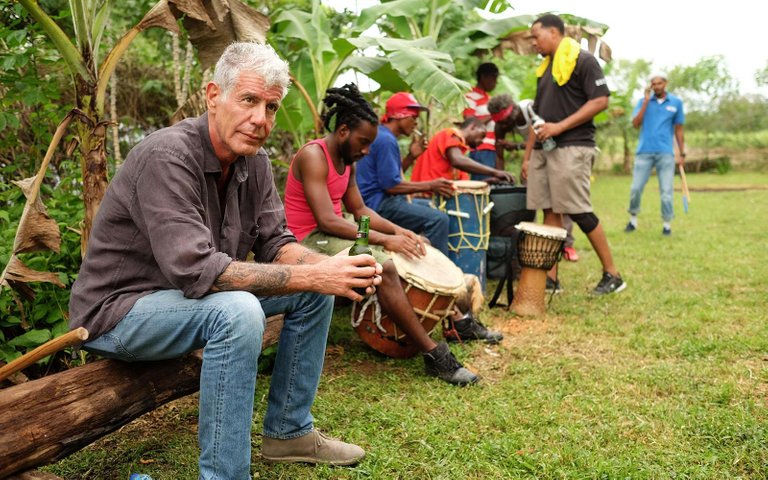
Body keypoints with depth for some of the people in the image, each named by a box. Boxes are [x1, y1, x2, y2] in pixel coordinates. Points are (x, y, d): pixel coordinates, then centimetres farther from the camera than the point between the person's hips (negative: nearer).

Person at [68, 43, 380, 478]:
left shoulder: (254, 162, -2)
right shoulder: (168, 156, -27)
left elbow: (276, 245, -1)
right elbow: (195, 269, -35)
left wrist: (332, 268, -23)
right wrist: (312, 275, -35)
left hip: (196, 295, 9)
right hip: (120, 309, -8)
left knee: (315, 291, 2)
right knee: (237, 310, -35)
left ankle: (289, 430, 14)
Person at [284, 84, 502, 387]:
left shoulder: (346, 160, 10)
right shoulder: (313, 156, -19)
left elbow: (359, 209, 13)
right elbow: (327, 221, -27)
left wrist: (397, 231, -5)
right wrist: (385, 239, -27)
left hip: (335, 234, 10)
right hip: (310, 239, -10)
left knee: (415, 250, 3)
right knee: (383, 266, -30)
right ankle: (434, 354, -24)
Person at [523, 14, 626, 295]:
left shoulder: (582, 60, -3)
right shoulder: (544, 69, 21)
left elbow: (600, 101, -13)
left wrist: (560, 127, -18)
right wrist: (527, 156, 17)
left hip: (571, 148, -8)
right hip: (543, 150, 8)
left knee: (580, 213, -8)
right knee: (550, 212, 5)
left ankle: (612, 275, 4)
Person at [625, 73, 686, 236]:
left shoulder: (676, 102, 7)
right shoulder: (643, 101, 7)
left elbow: (678, 129, 12)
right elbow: (635, 124, -5)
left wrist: (682, 153, 10)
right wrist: (646, 101, -8)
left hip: (666, 153, 0)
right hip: (644, 152, 0)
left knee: (666, 191, -2)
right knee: (636, 188, 0)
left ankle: (667, 224, 8)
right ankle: (633, 219, 16)